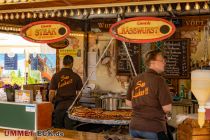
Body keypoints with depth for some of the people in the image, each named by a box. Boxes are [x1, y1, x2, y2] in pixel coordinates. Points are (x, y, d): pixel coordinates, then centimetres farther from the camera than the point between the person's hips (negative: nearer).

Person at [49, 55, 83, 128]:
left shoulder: (56, 76, 0)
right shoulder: (76, 76, 1)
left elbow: (51, 93, -2)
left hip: (59, 105, 0)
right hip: (72, 105, 1)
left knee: (58, 128, 7)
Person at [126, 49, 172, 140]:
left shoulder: (135, 80, 4)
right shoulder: (159, 80, -12)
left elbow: (128, 102, 14)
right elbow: (167, 108, -14)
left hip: (134, 127, 6)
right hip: (153, 129, -6)